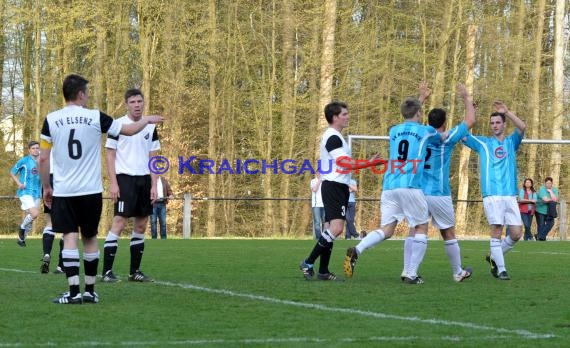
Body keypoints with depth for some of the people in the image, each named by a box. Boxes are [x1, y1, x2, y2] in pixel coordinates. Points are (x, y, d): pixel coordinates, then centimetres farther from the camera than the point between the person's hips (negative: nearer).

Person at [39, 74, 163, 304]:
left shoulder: (51, 120, -2)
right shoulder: (96, 118, -4)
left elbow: (43, 158, -1)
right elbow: (129, 130, 8)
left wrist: (46, 187, 11)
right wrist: (148, 120, 28)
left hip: (63, 191, 0)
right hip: (91, 190, 0)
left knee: (69, 237, -2)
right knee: (90, 237, 12)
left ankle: (74, 292, -13)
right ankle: (90, 291, 17)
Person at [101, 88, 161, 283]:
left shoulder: (150, 128, 10)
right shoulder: (117, 125, -4)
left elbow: (153, 158, 13)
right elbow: (110, 155, -4)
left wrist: (154, 185, 5)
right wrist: (113, 183, -11)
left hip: (144, 179, 6)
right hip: (125, 179, -6)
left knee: (141, 225, 7)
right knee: (119, 223, -11)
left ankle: (135, 271, 14)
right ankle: (107, 271, -9)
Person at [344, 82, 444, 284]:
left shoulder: (394, 131, 19)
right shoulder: (426, 131, 7)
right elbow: (442, 139, 29)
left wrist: (420, 97, 52)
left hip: (389, 186, 4)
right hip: (411, 187, -4)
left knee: (386, 230, 3)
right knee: (421, 229, 9)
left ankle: (356, 251, -24)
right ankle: (411, 275, 1)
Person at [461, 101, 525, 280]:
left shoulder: (511, 142, 14)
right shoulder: (483, 143, 12)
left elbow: (522, 127, -3)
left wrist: (507, 112, -13)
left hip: (510, 195, 2)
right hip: (492, 195, -2)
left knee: (516, 234, -2)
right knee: (497, 231, -10)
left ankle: (494, 257, 20)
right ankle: (501, 269, -4)